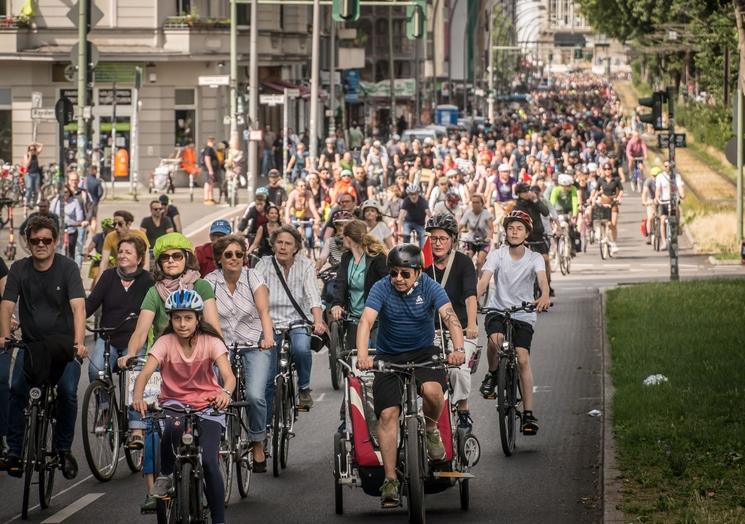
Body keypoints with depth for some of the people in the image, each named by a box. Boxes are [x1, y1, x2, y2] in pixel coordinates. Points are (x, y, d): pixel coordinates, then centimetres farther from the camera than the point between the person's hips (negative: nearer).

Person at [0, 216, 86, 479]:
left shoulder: (67, 268, -8)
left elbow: (78, 307, -18)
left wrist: (79, 342, -33)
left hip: (63, 345, -2)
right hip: (30, 343, 2)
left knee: (67, 391, -20)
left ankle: (64, 449, -2)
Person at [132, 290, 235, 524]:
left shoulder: (211, 342, -12)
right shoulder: (165, 342, -10)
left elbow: (228, 375, -26)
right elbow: (145, 373, -24)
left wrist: (225, 392, -51)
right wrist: (138, 397, -46)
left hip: (207, 405, 0)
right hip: (174, 402, 0)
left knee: (209, 462, -18)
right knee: (174, 426, -37)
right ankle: (165, 475, -11)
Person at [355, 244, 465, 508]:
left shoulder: (430, 288, -11)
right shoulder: (381, 289, -13)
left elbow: (450, 317, -23)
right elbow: (366, 321, -25)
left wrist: (459, 349, -42)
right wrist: (362, 355, -43)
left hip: (423, 353, 0)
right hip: (389, 356, 0)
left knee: (432, 390, -32)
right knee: (387, 414, -13)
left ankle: (431, 429, 2)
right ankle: (390, 481, -8)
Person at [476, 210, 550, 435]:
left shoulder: (534, 258, -6)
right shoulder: (497, 255, -6)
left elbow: (542, 279, -24)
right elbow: (483, 280, -19)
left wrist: (544, 297, -47)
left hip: (523, 315, 0)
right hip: (497, 310, 0)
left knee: (523, 359, -13)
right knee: (495, 339, -32)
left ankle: (528, 414, -8)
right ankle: (492, 375, -1)